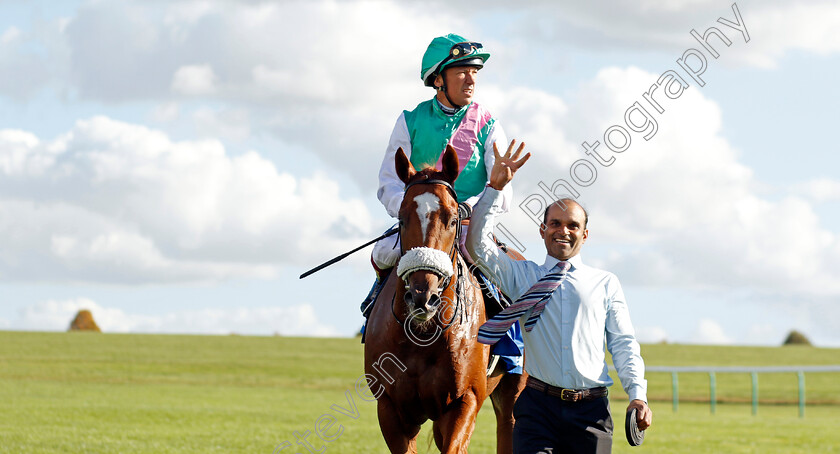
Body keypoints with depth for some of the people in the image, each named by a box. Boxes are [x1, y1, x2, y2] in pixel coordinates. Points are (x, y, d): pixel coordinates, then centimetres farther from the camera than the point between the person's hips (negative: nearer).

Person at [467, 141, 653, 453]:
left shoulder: (606, 284, 15)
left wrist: (638, 395, -5)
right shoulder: (522, 275, 15)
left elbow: (623, 344, 10)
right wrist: (495, 186, -2)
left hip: (591, 411, 1)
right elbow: (476, 244, 5)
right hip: (538, 407, -1)